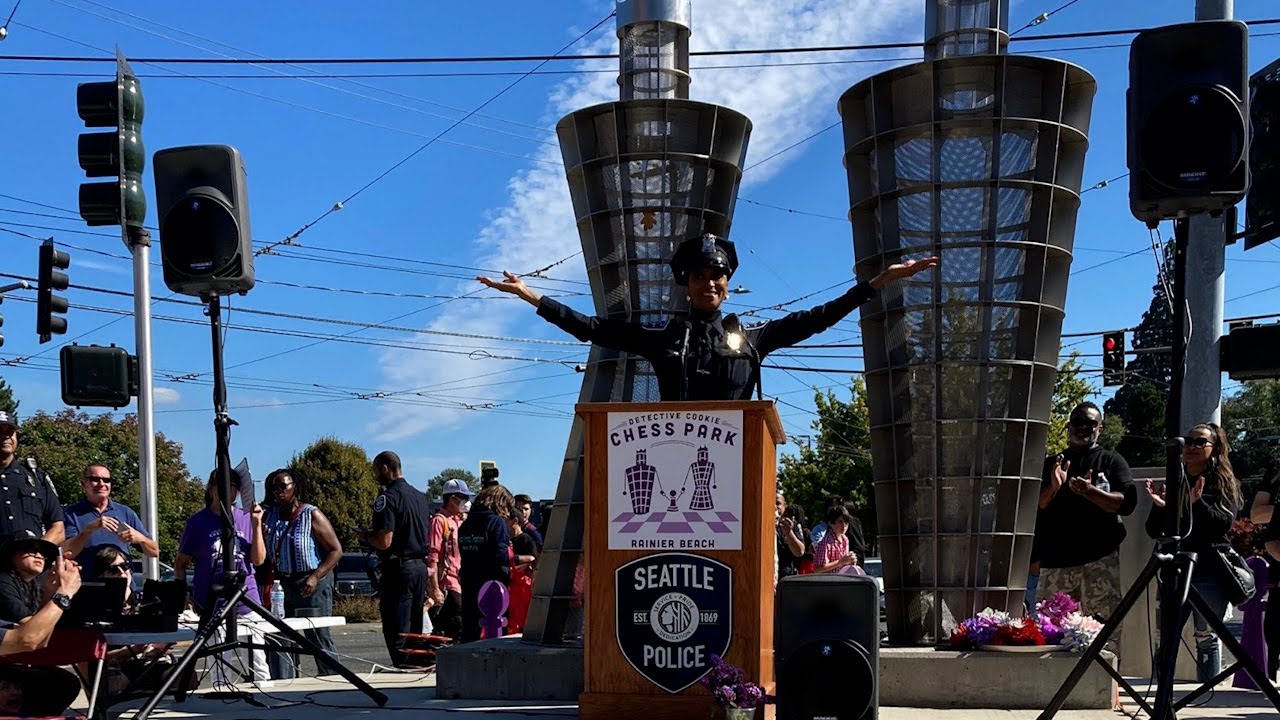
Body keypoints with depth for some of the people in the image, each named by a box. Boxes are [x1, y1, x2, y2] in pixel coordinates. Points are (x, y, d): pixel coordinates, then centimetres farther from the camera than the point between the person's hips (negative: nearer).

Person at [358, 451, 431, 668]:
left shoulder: (388, 498, -13)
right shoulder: (421, 496, 13)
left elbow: (385, 542, -20)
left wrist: (366, 536, 1)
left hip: (398, 569, -8)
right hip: (420, 566, 8)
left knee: (396, 629, -4)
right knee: (415, 627, 15)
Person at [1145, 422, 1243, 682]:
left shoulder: (1224, 483, 7)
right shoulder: (1172, 482, 14)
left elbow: (1224, 523, -8)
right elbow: (1153, 531, 12)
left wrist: (1198, 503, -23)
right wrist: (1159, 507, -7)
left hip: (1210, 572, -3)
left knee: (1206, 639, 0)